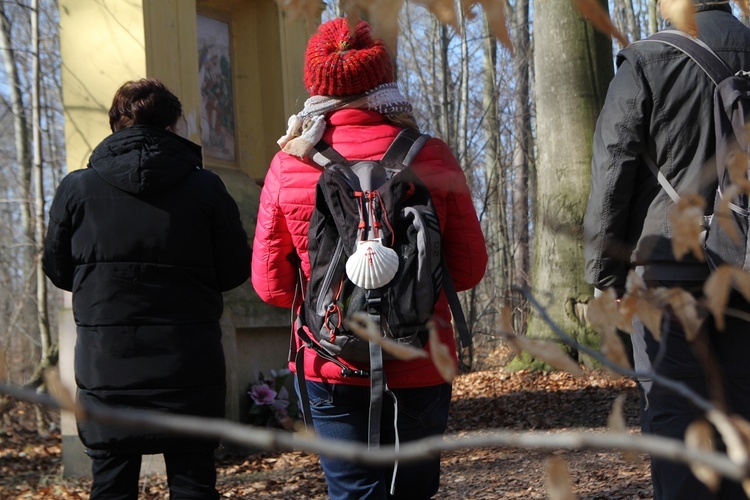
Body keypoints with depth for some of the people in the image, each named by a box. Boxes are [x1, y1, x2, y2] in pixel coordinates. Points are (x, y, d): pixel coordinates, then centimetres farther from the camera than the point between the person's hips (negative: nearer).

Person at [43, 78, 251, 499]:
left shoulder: (77, 189, -4)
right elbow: (236, 270, 1)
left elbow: (58, 271, 7)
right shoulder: (205, 187, -6)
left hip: (106, 366, 1)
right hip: (189, 369, 0)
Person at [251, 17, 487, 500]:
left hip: (332, 368, 0)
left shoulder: (290, 163, -5)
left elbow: (270, 281, 0)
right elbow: (470, 267, 0)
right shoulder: (430, 156, -6)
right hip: (421, 365, 0)